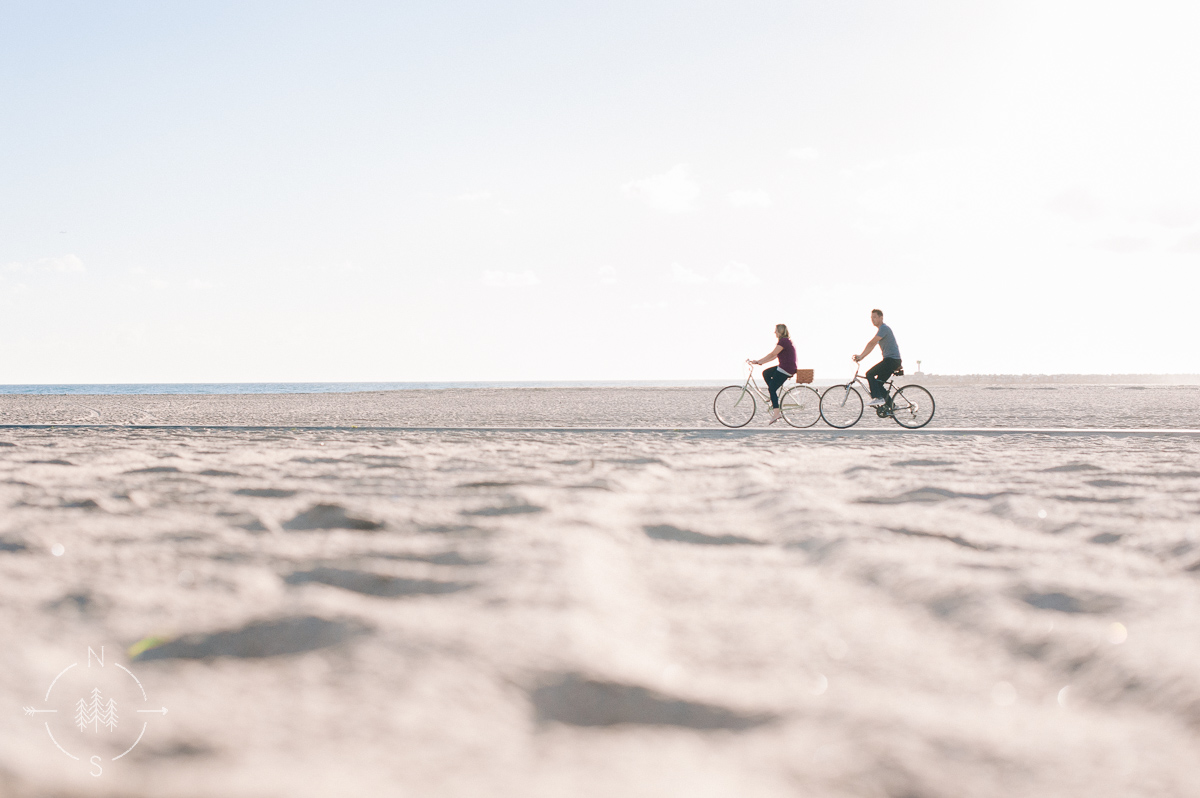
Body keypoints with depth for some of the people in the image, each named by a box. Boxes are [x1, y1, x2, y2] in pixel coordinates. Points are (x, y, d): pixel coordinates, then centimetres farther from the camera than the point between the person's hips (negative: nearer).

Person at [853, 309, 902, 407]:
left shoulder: (884, 328, -12)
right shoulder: (882, 329, 21)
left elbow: (871, 343, -18)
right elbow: (871, 346, 22)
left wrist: (860, 356, -19)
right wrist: (861, 357, 15)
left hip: (892, 359, -10)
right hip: (892, 361, 10)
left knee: (870, 374, -13)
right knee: (878, 383, 9)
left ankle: (878, 398, -18)